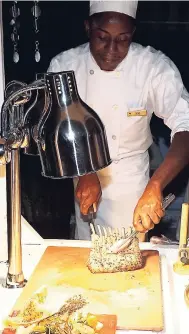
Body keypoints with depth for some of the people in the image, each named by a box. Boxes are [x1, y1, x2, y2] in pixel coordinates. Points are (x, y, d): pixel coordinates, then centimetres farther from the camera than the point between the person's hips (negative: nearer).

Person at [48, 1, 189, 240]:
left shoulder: (155, 67, -22)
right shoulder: (63, 65, -15)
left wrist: (154, 187, -43)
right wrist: (84, 172, -24)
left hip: (130, 178, -1)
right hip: (81, 173, 2)